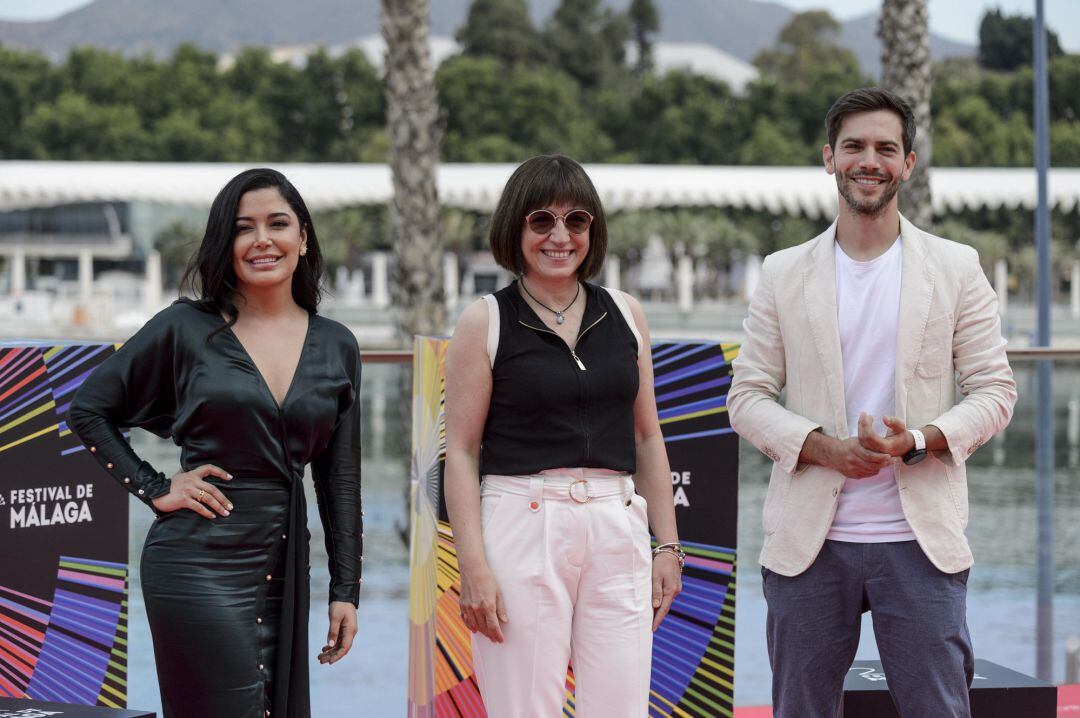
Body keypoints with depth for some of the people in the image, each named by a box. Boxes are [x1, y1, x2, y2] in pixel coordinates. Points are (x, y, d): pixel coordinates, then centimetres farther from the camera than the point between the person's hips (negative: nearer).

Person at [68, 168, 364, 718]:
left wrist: (345, 589, 8)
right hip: (200, 561, -5)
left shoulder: (336, 347, 9)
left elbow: (341, 477, 12)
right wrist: (154, 489, -2)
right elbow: (89, 409, 6)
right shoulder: (187, 329, -1)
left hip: (284, 564, 5)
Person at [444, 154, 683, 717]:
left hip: (617, 528, 3)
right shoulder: (485, 322, 1)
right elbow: (461, 451, -2)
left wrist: (667, 544, 11)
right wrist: (473, 566, -10)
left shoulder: (624, 314, 12)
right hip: (522, 526, -3)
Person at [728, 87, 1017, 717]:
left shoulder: (957, 268, 6)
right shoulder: (784, 274, 8)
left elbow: (995, 389, 4)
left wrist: (921, 440, -14)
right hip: (809, 543, 1)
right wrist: (822, 447, -12)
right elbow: (748, 397, 6)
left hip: (919, 542, -1)